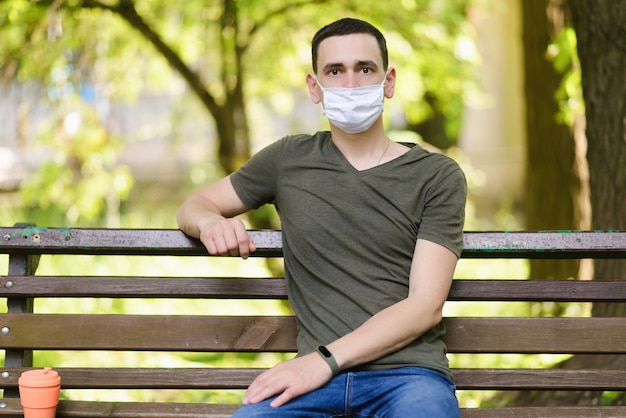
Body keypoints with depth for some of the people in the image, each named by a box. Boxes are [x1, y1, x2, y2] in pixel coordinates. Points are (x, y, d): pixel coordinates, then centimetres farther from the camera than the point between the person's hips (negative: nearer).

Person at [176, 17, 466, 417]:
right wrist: (211, 223, 2)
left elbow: (426, 305, -2)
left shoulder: (437, 175, 7)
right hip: (316, 372, 2)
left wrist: (325, 360, -14)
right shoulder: (289, 159, 16)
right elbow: (194, 205, 29)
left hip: (407, 372, -2)